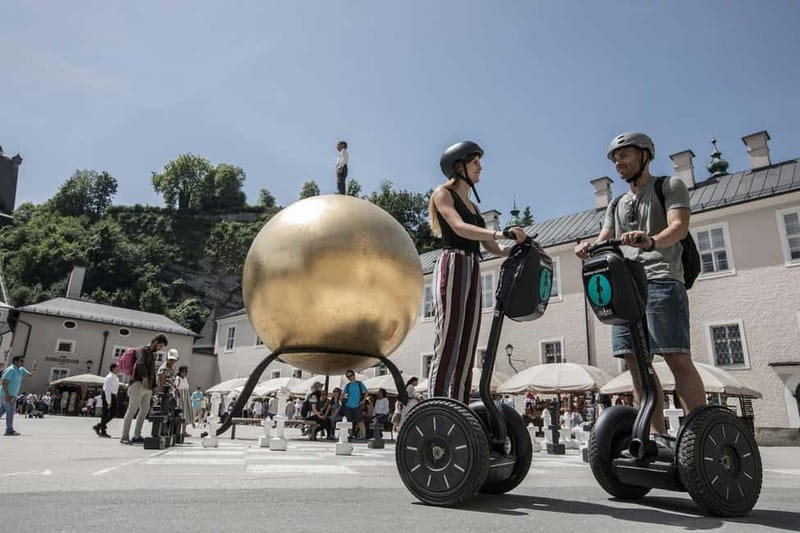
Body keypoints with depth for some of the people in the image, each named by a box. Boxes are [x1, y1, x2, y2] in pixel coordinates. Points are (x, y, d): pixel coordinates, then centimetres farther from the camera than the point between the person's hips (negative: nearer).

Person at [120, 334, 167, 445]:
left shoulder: (152, 354, 24)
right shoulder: (142, 350, -3)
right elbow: (140, 364, -22)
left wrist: (153, 388, 24)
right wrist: (144, 378, -33)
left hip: (147, 387, 9)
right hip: (138, 384, -9)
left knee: (145, 410, 7)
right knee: (132, 410, -10)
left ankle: (137, 436, 11)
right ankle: (125, 436, -8)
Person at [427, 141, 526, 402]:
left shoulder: (473, 206, 26)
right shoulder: (443, 193, 6)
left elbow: (494, 249, 22)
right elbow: (459, 228, -14)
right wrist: (498, 233, -27)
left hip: (474, 272, 8)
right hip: (453, 266, -7)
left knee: (467, 350, 1)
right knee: (448, 344, -15)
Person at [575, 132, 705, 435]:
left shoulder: (670, 186, 10)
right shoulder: (617, 206, 27)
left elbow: (679, 226, -8)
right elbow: (603, 241, 14)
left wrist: (651, 241, -31)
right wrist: (588, 249, -11)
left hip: (660, 281, -6)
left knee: (678, 359, -14)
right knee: (635, 361, 0)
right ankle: (658, 436, 4)